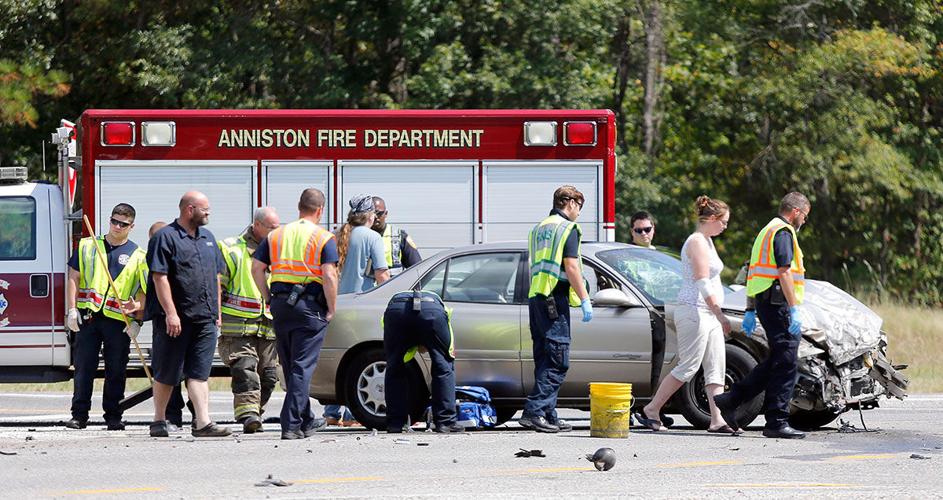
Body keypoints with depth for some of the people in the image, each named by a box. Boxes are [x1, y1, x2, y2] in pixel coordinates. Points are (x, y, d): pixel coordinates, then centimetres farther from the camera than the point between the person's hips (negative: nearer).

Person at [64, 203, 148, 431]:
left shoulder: (137, 256, 6)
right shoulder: (87, 246, 11)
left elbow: (144, 291, 5)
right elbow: (74, 278, 10)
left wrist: (136, 319, -8)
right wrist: (72, 310, 0)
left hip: (118, 320, -1)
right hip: (88, 316, 1)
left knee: (116, 371, 2)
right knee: (83, 367, 1)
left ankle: (113, 416, 10)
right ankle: (79, 415, 5)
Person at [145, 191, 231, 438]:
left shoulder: (207, 238, 18)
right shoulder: (166, 237, -6)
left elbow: (216, 276, 23)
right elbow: (159, 277, -13)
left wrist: (217, 312, 18)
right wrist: (171, 313, -20)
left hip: (204, 318, 6)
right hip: (175, 319, -6)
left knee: (199, 373, -1)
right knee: (167, 373, 3)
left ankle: (203, 422, -7)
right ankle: (159, 421, 15)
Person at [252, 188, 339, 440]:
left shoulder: (276, 235, 10)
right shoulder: (324, 238, -5)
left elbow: (257, 269, 6)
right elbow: (329, 276, -14)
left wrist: (269, 299, 12)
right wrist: (331, 309, -5)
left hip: (280, 306, 5)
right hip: (310, 306, -5)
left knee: (290, 367, 15)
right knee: (302, 367, -3)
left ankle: (306, 421, 26)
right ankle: (291, 424, -10)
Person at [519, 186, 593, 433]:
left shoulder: (539, 229, 21)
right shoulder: (568, 228, -5)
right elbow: (571, 267, -14)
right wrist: (585, 300, -12)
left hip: (535, 298, 9)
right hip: (555, 299, -9)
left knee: (545, 361, 11)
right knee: (557, 361, -9)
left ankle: (549, 416, 11)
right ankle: (534, 411, -18)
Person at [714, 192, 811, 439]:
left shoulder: (767, 232, 22)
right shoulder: (783, 232, -9)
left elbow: (753, 275, 24)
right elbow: (784, 272, -19)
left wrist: (750, 311, 26)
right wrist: (794, 309, -22)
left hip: (764, 303, 10)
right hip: (778, 304, -10)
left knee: (776, 362, 15)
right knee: (786, 364, -7)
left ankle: (730, 400, 13)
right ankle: (777, 422, -7)